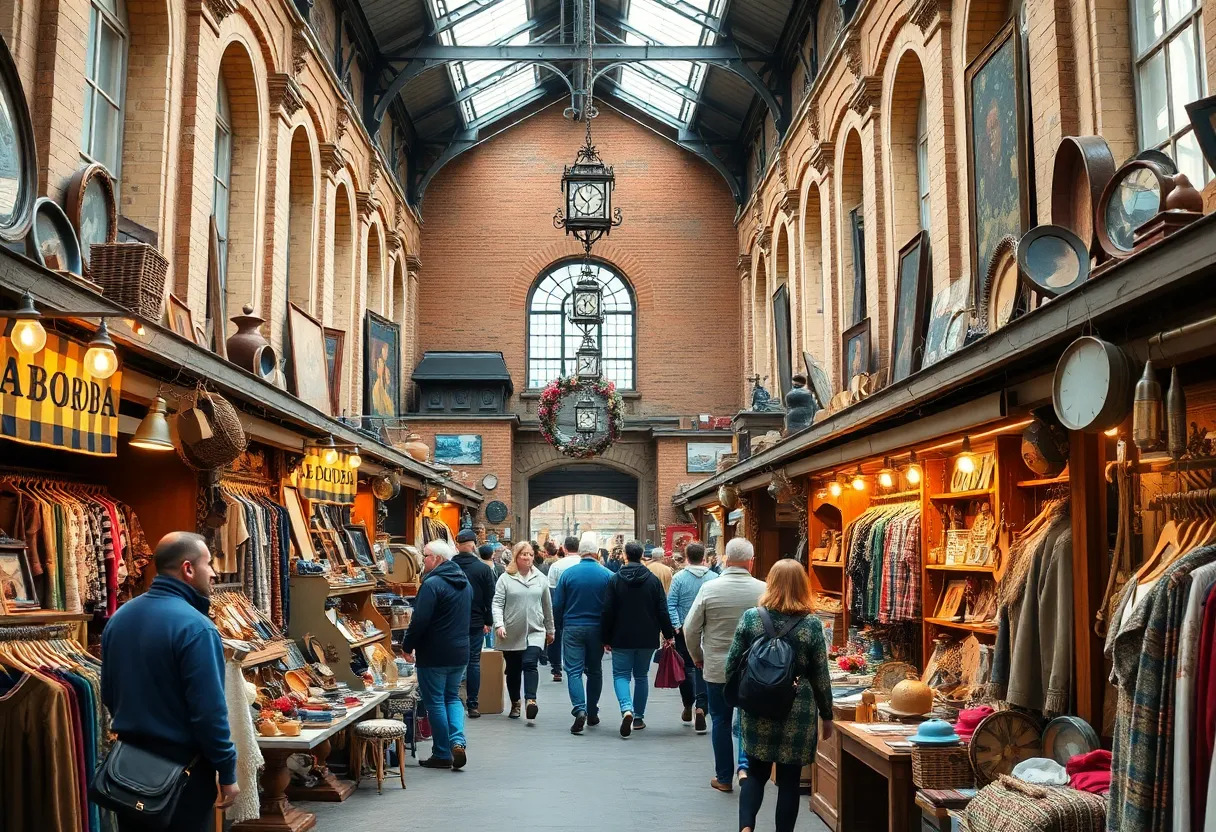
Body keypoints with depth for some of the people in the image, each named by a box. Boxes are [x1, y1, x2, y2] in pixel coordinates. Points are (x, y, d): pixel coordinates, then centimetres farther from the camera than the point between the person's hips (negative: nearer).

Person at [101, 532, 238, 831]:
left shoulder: (119, 617, 4)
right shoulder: (195, 627, -21)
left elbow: (108, 695, 14)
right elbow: (209, 711, -23)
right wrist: (227, 772, -14)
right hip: (182, 767, -7)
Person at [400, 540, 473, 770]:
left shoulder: (432, 584, -17)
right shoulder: (465, 582, 10)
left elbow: (420, 621, -20)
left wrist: (407, 646, -8)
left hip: (435, 654, -7)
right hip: (460, 652, 7)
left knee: (435, 702, 4)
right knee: (452, 697, 19)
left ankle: (442, 754, 10)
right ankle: (458, 741, 0)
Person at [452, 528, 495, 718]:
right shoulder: (484, 569, -7)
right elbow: (490, 598, -3)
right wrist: (488, 621, 7)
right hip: (475, 623, -1)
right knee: (473, 662, 5)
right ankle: (472, 705, 6)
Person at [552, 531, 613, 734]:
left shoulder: (568, 573, -4)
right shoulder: (607, 575, -5)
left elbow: (557, 605, 0)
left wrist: (560, 628, 13)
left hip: (572, 628, -1)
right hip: (596, 629, 1)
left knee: (574, 671, -1)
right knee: (594, 671, 15)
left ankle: (580, 709, -20)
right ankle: (592, 713, 21)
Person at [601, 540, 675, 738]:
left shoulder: (615, 580, -6)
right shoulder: (653, 580, -2)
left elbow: (607, 612, -5)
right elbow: (662, 611, -1)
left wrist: (607, 638, 3)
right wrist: (668, 634, 9)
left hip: (622, 638, -2)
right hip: (647, 638, 2)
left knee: (620, 675, 4)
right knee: (641, 676, 14)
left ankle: (627, 709, -20)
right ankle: (639, 717, 17)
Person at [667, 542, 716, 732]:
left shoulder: (679, 577, -6)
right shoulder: (713, 578, -5)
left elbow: (671, 604, -10)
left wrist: (677, 625, -8)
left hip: (684, 630, 0)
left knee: (686, 667, 14)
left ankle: (688, 707, 23)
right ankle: (700, 707, -11)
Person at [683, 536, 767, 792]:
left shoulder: (710, 588, -10)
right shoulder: (763, 590, -10)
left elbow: (690, 629, -5)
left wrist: (697, 657, 11)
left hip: (716, 667, 0)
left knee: (721, 721, 12)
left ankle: (724, 778, 20)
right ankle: (744, 765, -2)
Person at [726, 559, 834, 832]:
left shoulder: (750, 617, -3)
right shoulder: (811, 624, -6)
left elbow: (732, 664, 0)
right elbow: (820, 676, -2)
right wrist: (826, 716, 9)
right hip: (798, 713, -1)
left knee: (756, 773, 14)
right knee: (789, 779, 8)